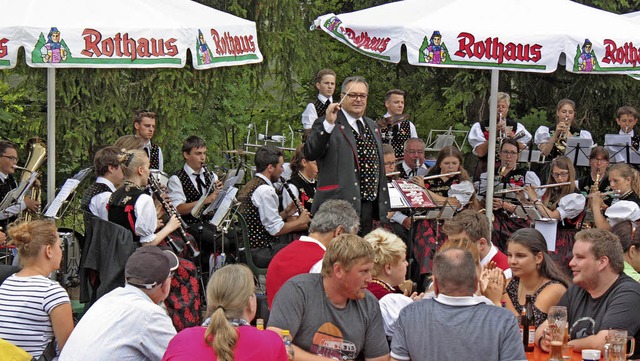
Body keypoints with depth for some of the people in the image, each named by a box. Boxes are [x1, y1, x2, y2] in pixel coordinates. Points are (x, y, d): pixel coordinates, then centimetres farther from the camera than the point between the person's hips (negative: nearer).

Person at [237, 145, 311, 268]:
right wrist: (300, 221, -2)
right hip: (261, 253, -10)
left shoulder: (249, 186, 15)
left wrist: (285, 213, 10)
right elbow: (276, 230, -17)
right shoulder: (265, 190, -16)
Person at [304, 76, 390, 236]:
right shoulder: (326, 125, -4)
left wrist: (382, 205, 23)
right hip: (340, 208, -7)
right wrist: (328, 124, -29)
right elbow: (310, 154, -20)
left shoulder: (372, 126, 20)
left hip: (369, 204, 7)